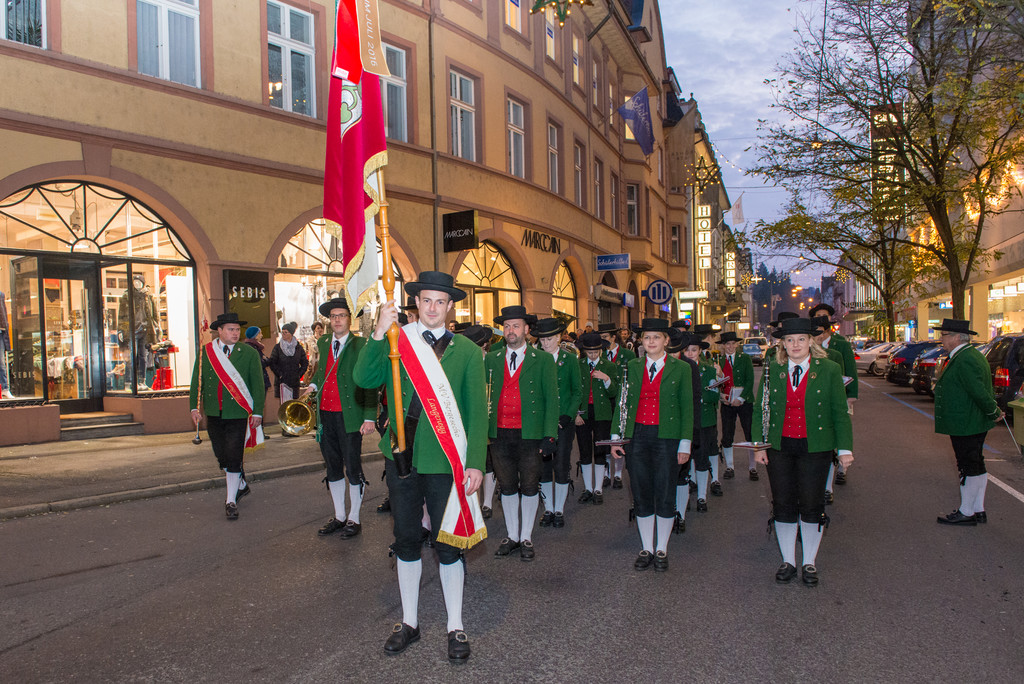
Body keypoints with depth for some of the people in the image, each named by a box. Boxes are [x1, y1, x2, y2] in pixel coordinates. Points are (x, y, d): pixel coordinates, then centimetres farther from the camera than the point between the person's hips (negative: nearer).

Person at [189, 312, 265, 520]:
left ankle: (231, 501, 8)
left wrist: (257, 412, -4)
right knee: (222, 457, 13)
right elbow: (197, 381, 9)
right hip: (214, 415, 3)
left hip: (238, 414, -3)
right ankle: (241, 485, 37)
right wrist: (195, 407, 3)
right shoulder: (205, 352, 5)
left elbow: (258, 384, 0)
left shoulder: (249, 353, -2)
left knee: (233, 458, -5)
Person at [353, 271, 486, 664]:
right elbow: (364, 379, -12)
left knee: (448, 545, 7)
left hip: (445, 462, -2)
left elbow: (477, 412, -2)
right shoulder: (395, 342, 3)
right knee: (406, 542, 15)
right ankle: (409, 622, 33)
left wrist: (475, 463, -9)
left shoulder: (467, 351, 0)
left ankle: (455, 628, 25)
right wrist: (378, 335, -22)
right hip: (402, 458, 2)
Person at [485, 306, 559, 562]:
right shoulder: (491, 359, 8)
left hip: (530, 435, -2)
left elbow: (552, 399, -2)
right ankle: (512, 535, 27)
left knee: (529, 487, 7)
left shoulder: (543, 360, 0)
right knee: (507, 487, 12)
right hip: (500, 433, 2)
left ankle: (526, 538, 22)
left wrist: (549, 435, -10)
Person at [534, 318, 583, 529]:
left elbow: (578, 391, 3)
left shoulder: (570, 359, 1)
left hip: (564, 421, -1)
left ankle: (559, 510, 16)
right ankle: (548, 508, 21)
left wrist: (567, 416, -9)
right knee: (543, 467, 6)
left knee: (561, 466, 1)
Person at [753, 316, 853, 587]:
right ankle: (788, 561, 22)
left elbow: (840, 412, 0)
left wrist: (845, 448, -4)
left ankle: (809, 563, 22)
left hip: (815, 448, -1)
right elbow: (759, 410, 6)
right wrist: (758, 445, 0)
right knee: (783, 504, 7)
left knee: (812, 505, 5)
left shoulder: (829, 371, -2)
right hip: (779, 447, 2)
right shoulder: (772, 371, 3)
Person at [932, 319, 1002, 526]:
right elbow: (981, 390, 15)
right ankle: (978, 510, 26)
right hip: (974, 423, 11)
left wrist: (993, 413, -12)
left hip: (965, 426, -11)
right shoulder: (971, 355, 13)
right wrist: (993, 411, 12)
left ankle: (966, 513, 9)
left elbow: (979, 392, -25)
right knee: (976, 466, 16)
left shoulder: (964, 360, -22)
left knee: (969, 467, -1)